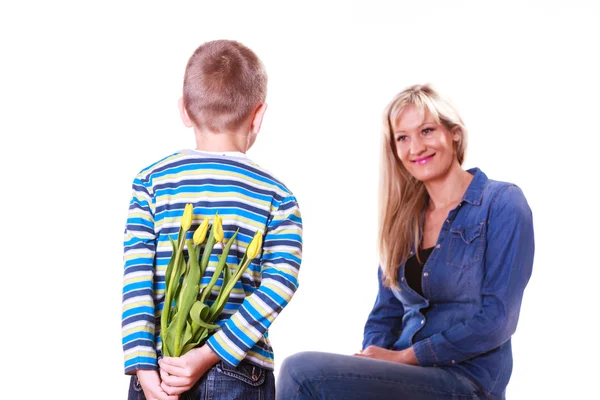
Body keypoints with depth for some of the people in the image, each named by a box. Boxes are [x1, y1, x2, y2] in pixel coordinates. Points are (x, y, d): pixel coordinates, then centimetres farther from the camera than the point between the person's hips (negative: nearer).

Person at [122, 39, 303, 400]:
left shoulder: (152, 181, 1)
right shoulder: (277, 195, -1)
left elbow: (137, 279, -6)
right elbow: (279, 285, -13)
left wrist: (144, 368, -9)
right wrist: (210, 354, -15)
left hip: (156, 370, 1)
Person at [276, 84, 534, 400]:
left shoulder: (501, 204, -4)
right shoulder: (404, 216, 15)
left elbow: (496, 320, -12)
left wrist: (403, 356, -13)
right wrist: (372, 355, -6)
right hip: (404, 374, 6)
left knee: (302, 372, -25)